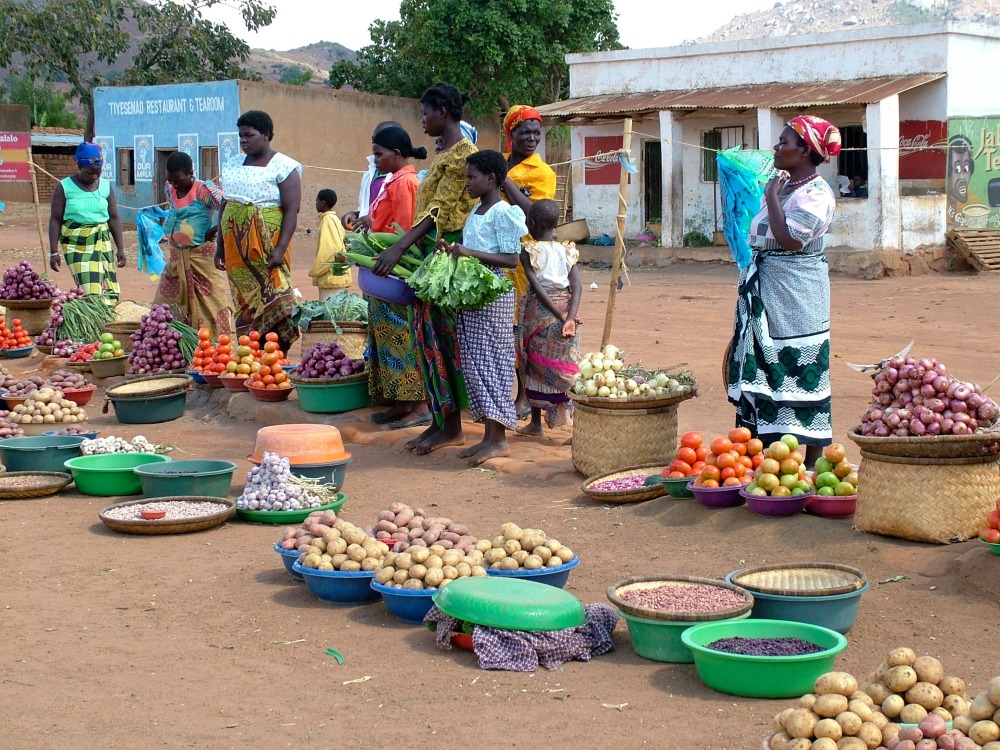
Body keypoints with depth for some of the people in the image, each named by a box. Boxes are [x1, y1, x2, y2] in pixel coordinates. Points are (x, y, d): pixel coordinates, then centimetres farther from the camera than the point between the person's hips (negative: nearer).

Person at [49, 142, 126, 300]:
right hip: (76, 245, -4)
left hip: (103, 243, 4)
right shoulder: (65, 187, -4)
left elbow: (114, 218, 11)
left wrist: (120, 248, 7)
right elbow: (55, 220, -2)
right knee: (90, 290, -15)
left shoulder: (106, 186, 6)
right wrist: (54, 252, -6)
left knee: (110, 291, -3)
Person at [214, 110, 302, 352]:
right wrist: (220, 246, 16)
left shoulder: (283, 167, -3)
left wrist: (280, 248, -20)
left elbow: (292, 211, -10)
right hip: (236, 248, 6)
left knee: (274, 301, -12)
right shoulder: (233, 165, 15)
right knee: (244, 304, 5)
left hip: (268, 246, -6)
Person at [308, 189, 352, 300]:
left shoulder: (328, 220, -12)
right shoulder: (335, 219, 16)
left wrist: (315, 271, -11)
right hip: (338, 275, 9)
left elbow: (328, 250, -19)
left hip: (331, 277, -9)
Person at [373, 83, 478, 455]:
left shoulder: (462, 153, -13)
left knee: (442, 336, -6)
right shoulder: (445, 152, 17)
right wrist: (405, 245, 16)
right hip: (428, 251, 10)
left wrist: (400, 247, -26)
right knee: (428, 333, 9)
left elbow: (441, 210, -20)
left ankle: (451, 426, 1)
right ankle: (439, 420, 13)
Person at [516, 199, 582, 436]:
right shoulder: (567, 252, 4)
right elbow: (577, 287, -7)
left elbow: (536, 286, -15)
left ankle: (536, 421, 16)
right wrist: (569, 318, -16)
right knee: (563, 364, 9)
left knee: (535, 364, 9)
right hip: (564, 309, 3)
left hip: (538, 310, -3)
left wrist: (561, 316, -15)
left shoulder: (528, 251, -7)